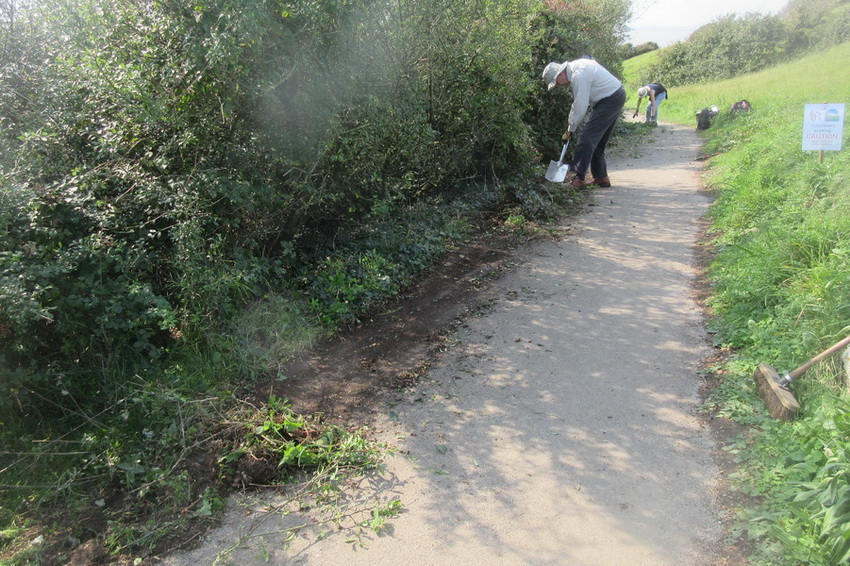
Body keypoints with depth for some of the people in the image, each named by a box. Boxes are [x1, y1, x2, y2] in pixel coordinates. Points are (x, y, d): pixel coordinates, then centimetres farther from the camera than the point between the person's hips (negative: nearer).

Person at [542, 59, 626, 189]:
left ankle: (579, 178, -15)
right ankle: (601, 177, 22)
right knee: (598, 141, 14)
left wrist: (570, 129, -7)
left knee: (587, 138, -13)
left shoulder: (578, 76, -23)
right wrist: (570, 122, 11)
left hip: (610, 99, -10)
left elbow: (580, 107, -19)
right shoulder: (575, 66, 7)